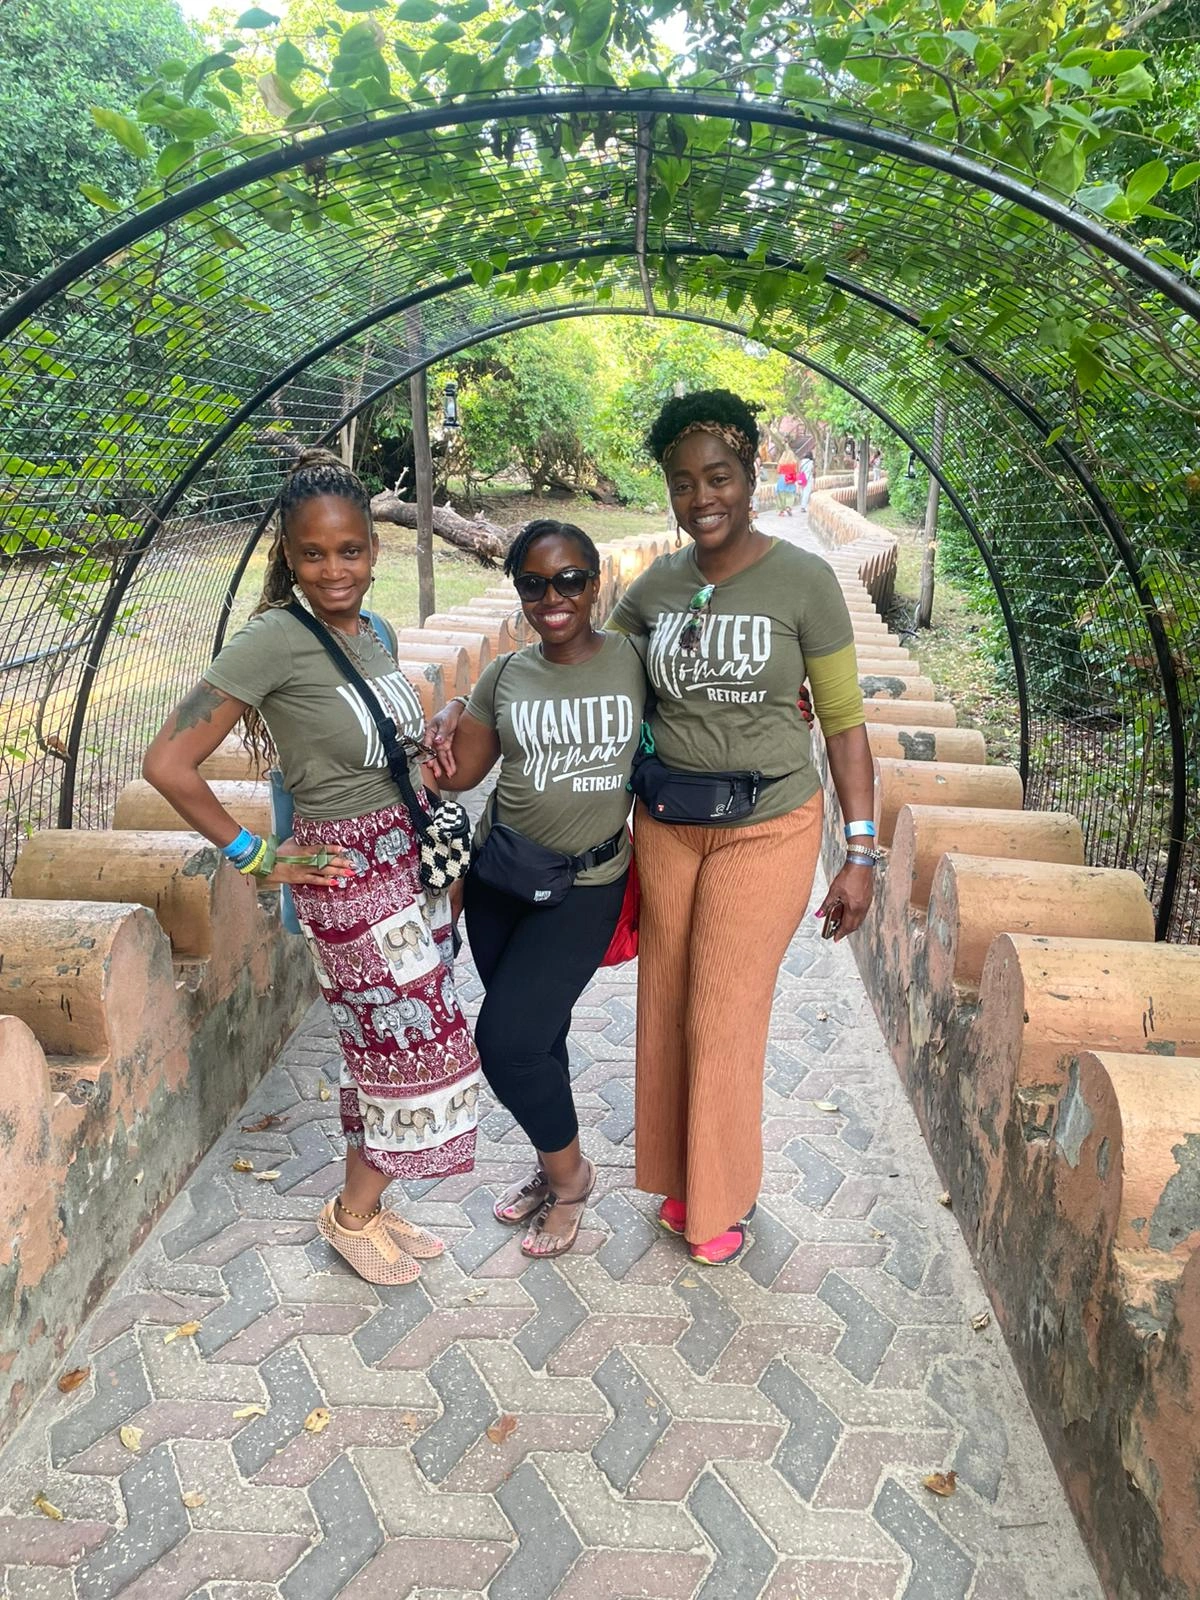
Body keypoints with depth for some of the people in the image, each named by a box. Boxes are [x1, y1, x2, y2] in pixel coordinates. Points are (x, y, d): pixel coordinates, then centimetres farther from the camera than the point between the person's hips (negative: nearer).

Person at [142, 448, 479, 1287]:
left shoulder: (375, 632, 5)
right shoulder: (273, 642, -18)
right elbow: (168, 763, -20)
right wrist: (257, 857, -14)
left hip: (409, 861, 7)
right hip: (350, 878, -7)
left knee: (389, 1049, 15)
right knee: (424, 1048, 0)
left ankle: (368, 1206, 34)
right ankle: (352, 1214, 23)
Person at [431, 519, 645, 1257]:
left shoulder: (633, 660, -5)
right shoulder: (506, 675, 3)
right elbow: (458, 771, 3)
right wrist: (444, 726, -14)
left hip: (586, 886, -4)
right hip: (498, 876, 4)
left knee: (505, 1041, -9)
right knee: (536, 1033, 15)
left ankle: (569, 1171, 19)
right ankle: (555, 1167, 40)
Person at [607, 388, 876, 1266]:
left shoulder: (804, 581, -11)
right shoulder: (655, 586, 1)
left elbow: (845, 721, -7)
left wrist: (860, 852, -10)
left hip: (769, 830, -4)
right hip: (666, 826, 4)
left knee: (724, 1020, 4)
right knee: (667, 1011, 14)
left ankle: (723, 1199, 28)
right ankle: (680, 1176, 37)